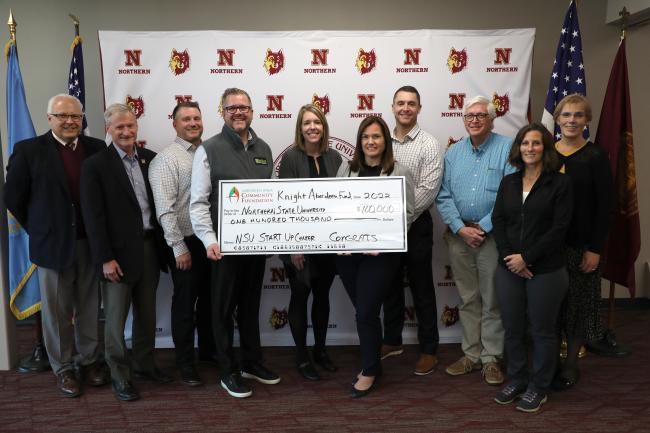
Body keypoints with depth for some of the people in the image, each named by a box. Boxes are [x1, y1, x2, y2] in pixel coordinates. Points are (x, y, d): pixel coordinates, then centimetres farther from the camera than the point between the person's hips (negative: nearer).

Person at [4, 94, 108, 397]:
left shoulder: (97, 149, 2)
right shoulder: (29, 150, -5)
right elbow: (13, 197, 1)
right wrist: (38, 230, 2)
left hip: (91, 243, 2)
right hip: (52, 244, -2)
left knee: (89, 307, 12)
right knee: (57, 310, 9)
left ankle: (89, 359, 29)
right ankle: (63, 367, 23)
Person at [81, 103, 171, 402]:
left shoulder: (150, 158, 7)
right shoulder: (95, 165, -7)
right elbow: (93, 217, -10)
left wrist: (162, 243, 5)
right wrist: (106, 258, -14)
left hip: (150, 247, 5)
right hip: (118, 252, -5)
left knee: (147, 312, 16)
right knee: (116, 318, 4)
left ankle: (144, 363, 32)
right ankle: (119, 376, 17)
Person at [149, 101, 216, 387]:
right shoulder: (166, 159, -10)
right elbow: (165, 209, -15)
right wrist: (179, 247, -17)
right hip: (186, 243, -5)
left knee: (209, 299, 17)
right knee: (185, 303, 6)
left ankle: (208, 350, 34)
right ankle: (185, 362, 19)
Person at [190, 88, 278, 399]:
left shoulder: (263, 149, 9)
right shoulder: (209, 150, -6)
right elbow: (198, 202, -10)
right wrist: (209, 239, -21)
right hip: (225, 244, -5)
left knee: (251, 304, 17)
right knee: (224, 308, 6)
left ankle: (252, 362, 31)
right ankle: (228, 371, 19)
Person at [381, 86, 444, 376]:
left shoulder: (429, 145, -7)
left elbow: (428, 190, -15)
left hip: (416, 225, -4)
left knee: (422, 289, 4)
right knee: (390, 285, 15)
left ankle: (428, 350, 14)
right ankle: (392, 341, 30)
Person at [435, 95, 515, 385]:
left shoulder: (507, 149, -5)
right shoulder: (453, 153, 9)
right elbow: (443, 197, 4)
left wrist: (483, 228, -13)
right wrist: (461, 229, -9)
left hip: (493, 235, -4)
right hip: (459, 235, 4)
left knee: (492, 301, 2)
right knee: (467, 299, 12)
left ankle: (491, 359, 13)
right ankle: (471, 354, 21)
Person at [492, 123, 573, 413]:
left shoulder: (560, 183, -5)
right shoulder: (508, 182, 9)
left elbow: (559, 228, -11)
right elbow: (498, 221, 4)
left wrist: (526, 257, -15)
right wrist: (509, 257, -10)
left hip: (546, 270, -4)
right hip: (509, 268, 4)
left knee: (542, 330, 7)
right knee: (512, 328, 11)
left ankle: (539, 388, 22)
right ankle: (516, 380, 29)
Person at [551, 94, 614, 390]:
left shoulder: (595, 157, -5)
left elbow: (605, 207, -7)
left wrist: (595, 249, -12)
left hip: (580, 245, -3)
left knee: (578, 304, 7)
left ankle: (570, 365, 21)